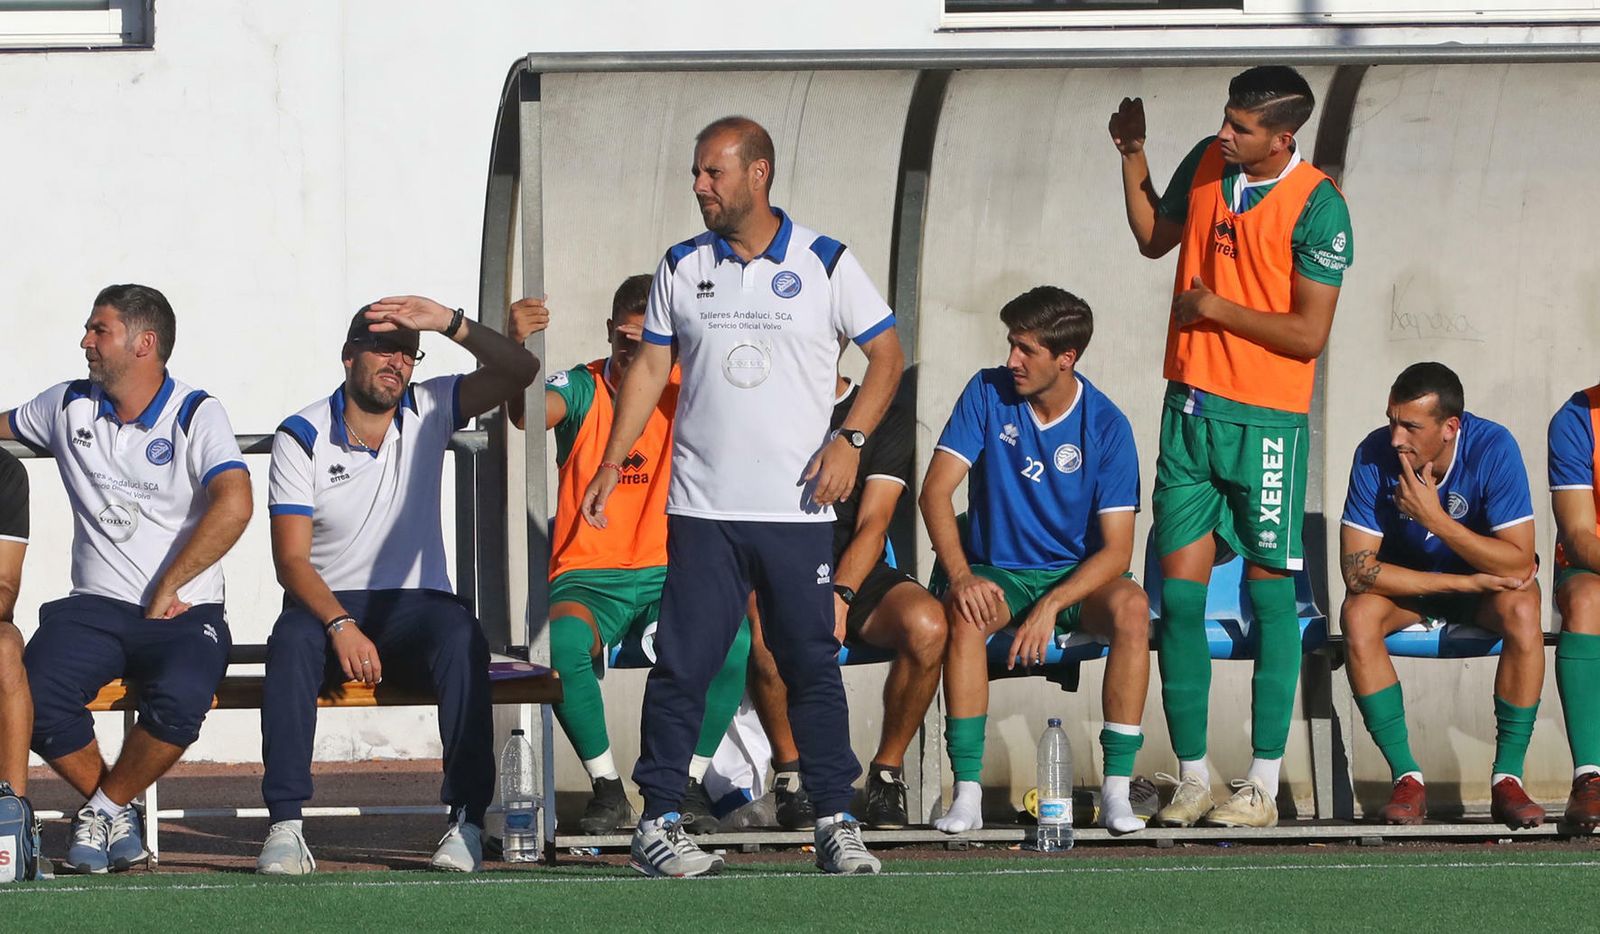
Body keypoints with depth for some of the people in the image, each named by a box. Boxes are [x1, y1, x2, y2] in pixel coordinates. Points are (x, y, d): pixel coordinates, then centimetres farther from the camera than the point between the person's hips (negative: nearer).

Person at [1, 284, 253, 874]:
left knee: (179, 700, -36)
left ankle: (105, 806, -9)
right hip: (96, 606, 3)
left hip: (184, 611, -3)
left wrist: (167, 589, -16)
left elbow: (234, 506, -15)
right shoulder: (68, 408, 14)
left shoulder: (195, 415, -1)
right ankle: (112, 814, -4)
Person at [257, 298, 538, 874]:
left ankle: (467, 821, -34)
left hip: (414, 606, 1)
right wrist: (340, 625, -27)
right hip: (326, 604, -1)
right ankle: (285, 824, -36)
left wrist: (450, 324, -20)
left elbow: (520, 372, -6)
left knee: (461, 636, -33)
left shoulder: (427, 411, 6)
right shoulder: (303, 436, -3)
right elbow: (291, 560, -10)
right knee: (292, 643, -36)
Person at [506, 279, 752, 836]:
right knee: (563, 643, -36)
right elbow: (528, 411, -19)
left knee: (733, 640, -31)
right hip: (587, 578, -1)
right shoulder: (582, 390, 2)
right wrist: (520, 349, -39)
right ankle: (606, 789, -18)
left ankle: (690, 784, -13)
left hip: (668, 576, 1)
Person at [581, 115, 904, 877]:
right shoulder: (682, 268, 9)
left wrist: (851, 439, -7)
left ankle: (836, 822, 6)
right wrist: (612, 462, 5)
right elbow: (649, 368, 13)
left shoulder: (825, 264, 1)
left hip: (797, 507, -1)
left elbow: (886, 354, 6)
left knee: (812, 664, 1)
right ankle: (657, 822, 1)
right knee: (682, 663, -4)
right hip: (703, 507, 1)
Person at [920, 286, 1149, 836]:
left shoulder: (1106, 426, -10)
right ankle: (967, 793, -34)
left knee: (1131, 606, -33)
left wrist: (1052, 605, -29)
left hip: (1078, 576, -1)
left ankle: (1116, 791, -32)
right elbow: (936, 489, -9)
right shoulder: (989, 394, -5)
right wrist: (960, 575, -26)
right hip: (1000, 573, 1)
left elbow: (1117, 549, -14)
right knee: (963, 614, -34)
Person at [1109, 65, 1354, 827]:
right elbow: (1155, 237, 23)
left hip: (1266, 420, -6)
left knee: (1268, 591, 0)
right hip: (1191, 406, 6)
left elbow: (1308, 334, -14)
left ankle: (1263, 785, 4)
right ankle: (1191, 777, 9)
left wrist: (1216, 307, -13)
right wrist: (1133, 158, 11)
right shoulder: (1206, 164, 4)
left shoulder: (1317, 208, -14)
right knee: (1179, 591, 2)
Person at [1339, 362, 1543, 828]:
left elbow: (1519, 564, -28)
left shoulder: (1493, 449, -25)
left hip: (1484, 581, -1)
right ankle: (1406, 776, -23)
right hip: (1406, 580, 1)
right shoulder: (1375, 455, -22)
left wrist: (1435, 519, -37)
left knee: (1521, 613, -33)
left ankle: (1507, 777, -23)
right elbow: (1357, 567, -24)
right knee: (1357, 616, -30)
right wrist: (1465, 582, -27)